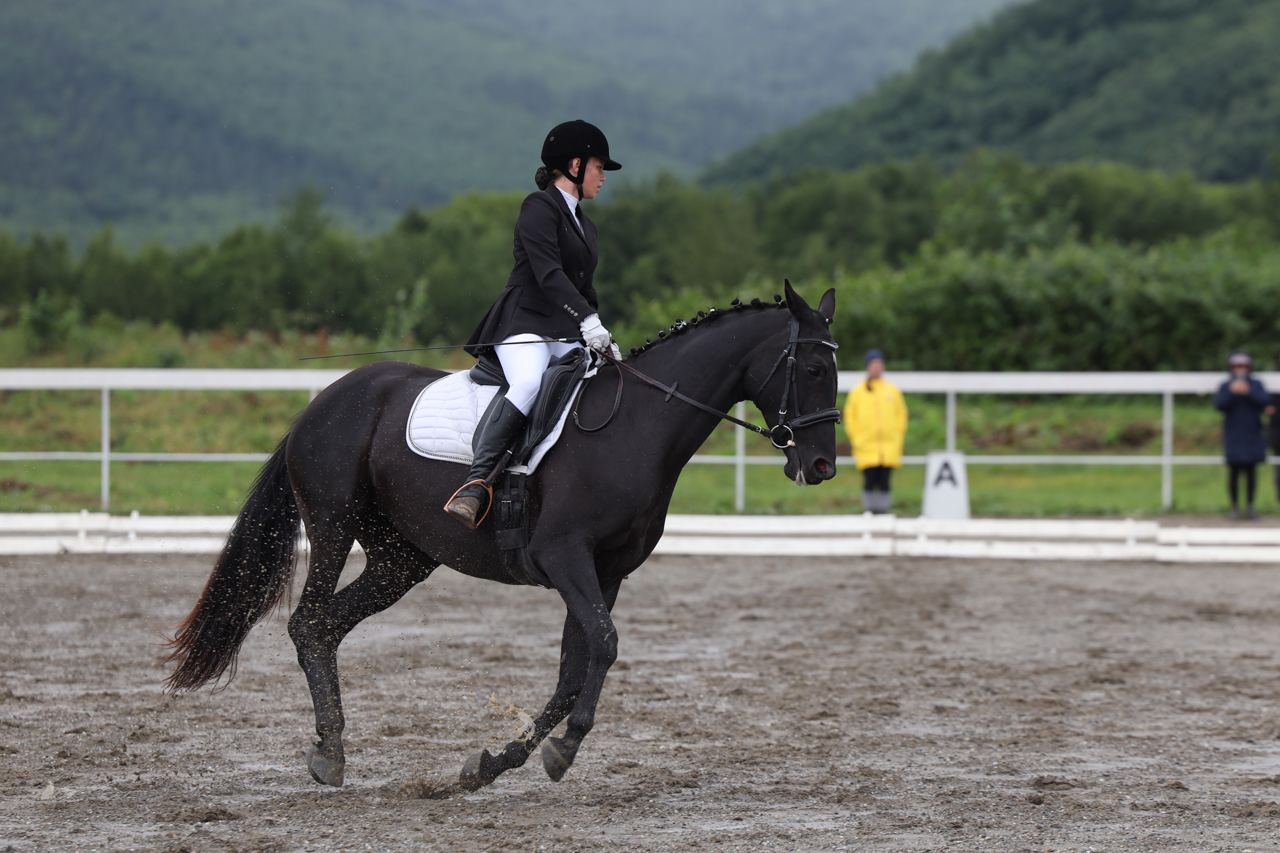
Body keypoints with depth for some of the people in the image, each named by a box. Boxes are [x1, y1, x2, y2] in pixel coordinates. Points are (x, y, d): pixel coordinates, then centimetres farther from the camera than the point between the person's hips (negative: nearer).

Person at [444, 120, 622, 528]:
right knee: (529, 383, -36)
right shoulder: (539, 208, -2)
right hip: (525, 323, -9)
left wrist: (603, 340, 15)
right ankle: (476, 483, -44)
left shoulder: (584, 225, 26)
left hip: (567, 336, 9)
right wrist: (587, 320, -27)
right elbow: (547, 273, -16)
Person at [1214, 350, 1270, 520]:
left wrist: (1249, 392, -21)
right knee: (1234, 472, -2)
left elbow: (1265, 401, -8)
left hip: (1252, 436, 1)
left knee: (1251, 472, 3)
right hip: (1233, 437, -1)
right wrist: (1231, 392, -24)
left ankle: (1250, 506, 12)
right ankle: (1235, 507, 6)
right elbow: (1219, 404, -10)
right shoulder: (1225, 387, 4)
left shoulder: (1256, 385, 7)